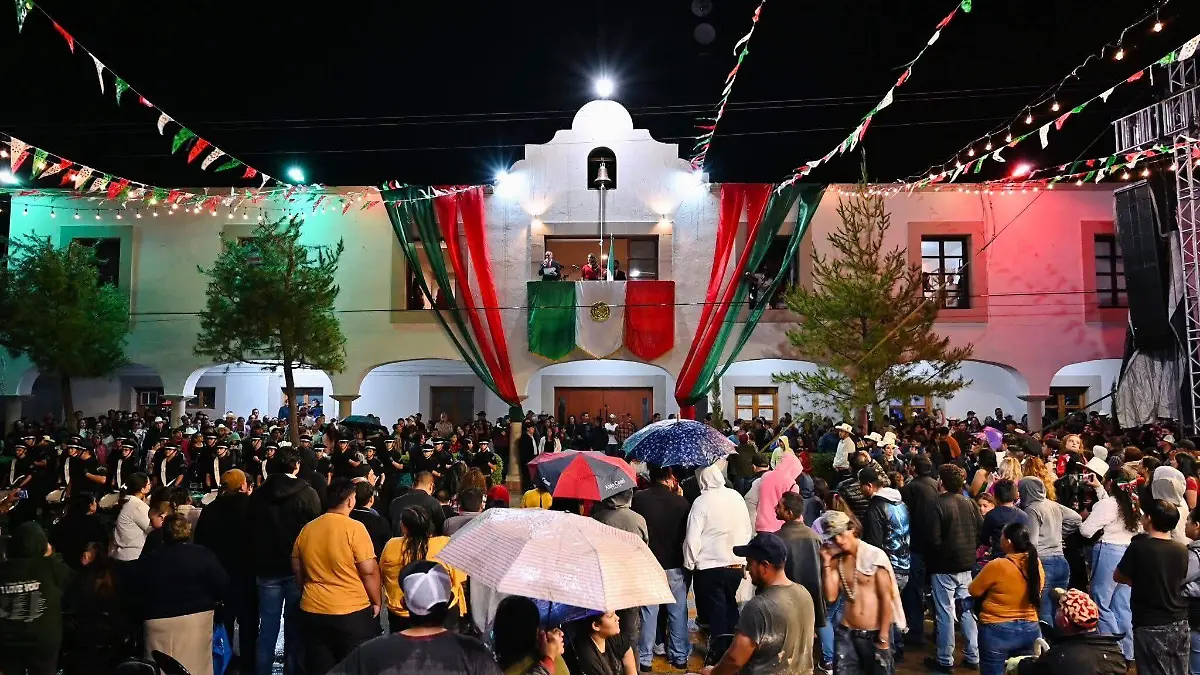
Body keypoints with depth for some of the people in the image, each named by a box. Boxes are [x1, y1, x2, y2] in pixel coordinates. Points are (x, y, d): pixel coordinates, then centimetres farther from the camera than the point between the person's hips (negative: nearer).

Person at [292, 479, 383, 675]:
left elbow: (298, 571, 12)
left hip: (313, 611, 5)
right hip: (352, 612, -5)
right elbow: (369, 571, -14)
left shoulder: (307, 529, 2)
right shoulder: (354, 528, -15)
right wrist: (376, 602, 0)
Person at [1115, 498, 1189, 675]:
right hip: (1179, 625, 5)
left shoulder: (1139, 546, -16)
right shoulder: (1182, 550, -1)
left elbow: (1117, 577, -3)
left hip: (1150, 627, -5)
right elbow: (1178, 580, 14)